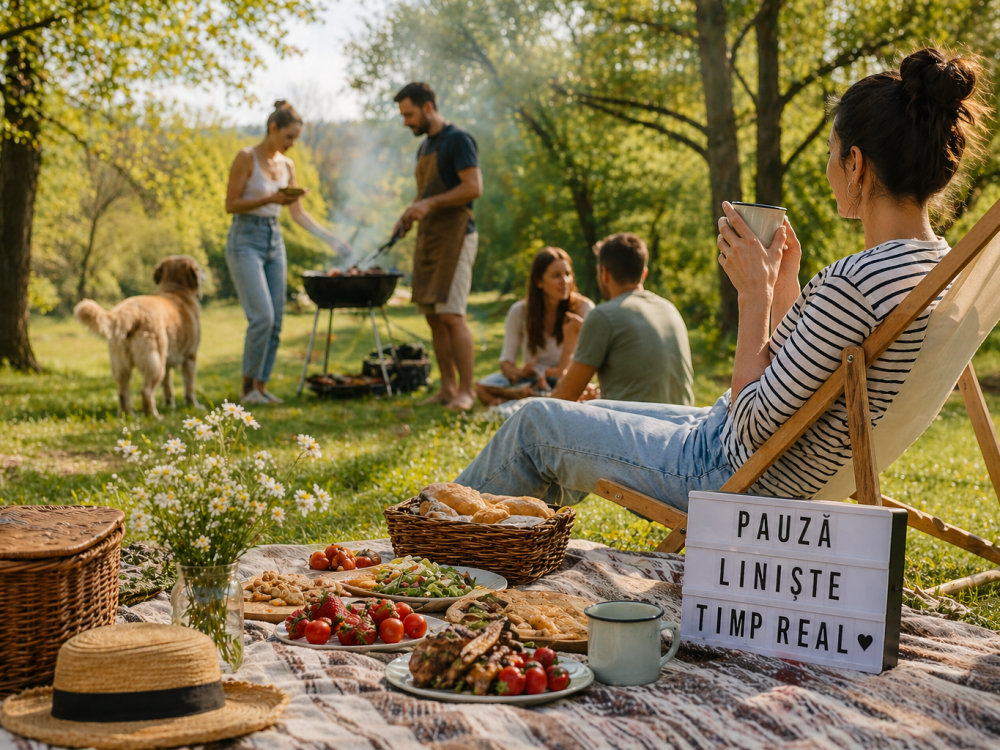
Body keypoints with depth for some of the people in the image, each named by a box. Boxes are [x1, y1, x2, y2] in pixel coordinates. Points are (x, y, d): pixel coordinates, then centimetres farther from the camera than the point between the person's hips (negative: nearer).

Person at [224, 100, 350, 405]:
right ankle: (248, 386, -5)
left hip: (274, 241, 7)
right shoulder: (247, 157, -8)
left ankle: (261, 386, 10)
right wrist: (270, 199, -20)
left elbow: (299, 214, 14)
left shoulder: (286, 165, 11)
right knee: (262, 316, -16)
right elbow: (231, 204, -10)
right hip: (245, 239, -7)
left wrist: (330, 238, 5)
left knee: (275, 321, 3)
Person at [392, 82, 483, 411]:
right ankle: (447, 387, 11)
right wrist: (409, 214, 10)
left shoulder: (458, 140, -7)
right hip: (427, 236, 9)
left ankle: (467, 390, -9)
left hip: (454, 235, -9)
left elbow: (474, 187, -16)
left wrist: (430, 203, -20)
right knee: (433, 316, 6)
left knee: (451, 315, -14)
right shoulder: (424, 146, 20)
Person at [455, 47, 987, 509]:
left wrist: (755, 293, -17)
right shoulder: (936, 264, 0)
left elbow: (755, 423, -24)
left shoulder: (855, 281, -30)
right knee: (592, 414, 28)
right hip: (792, 480, 10)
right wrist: (784, 287, 4)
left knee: (538, 423, 8)